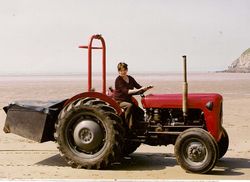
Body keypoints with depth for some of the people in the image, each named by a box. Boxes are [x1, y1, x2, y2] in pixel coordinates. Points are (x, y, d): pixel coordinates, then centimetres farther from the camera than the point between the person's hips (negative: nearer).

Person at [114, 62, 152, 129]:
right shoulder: (118, 80, -14)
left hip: (128, 100, 7)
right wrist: (137, 90, -39)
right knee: (129, 106, -36)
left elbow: (138, 86, 6)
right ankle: (129, 126, -32)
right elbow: (126, 91, -27)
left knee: (140, 112, -7)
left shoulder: (130, 79, 9)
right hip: (119, 101, -7)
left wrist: (146, 88, -15)